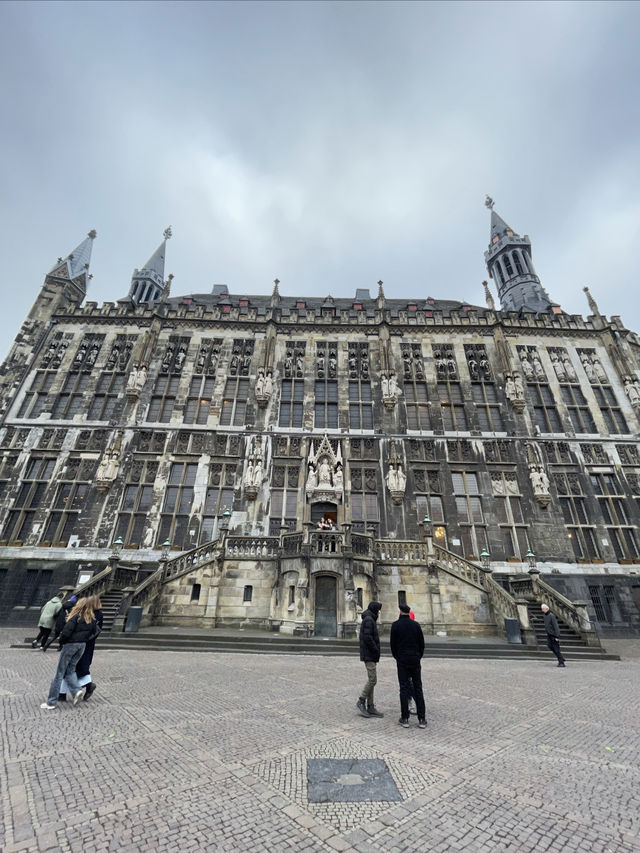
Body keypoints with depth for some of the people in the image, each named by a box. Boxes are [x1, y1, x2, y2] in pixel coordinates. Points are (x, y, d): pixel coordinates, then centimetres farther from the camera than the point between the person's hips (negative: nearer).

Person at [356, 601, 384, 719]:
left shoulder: (369, 619, 16)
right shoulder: (368, 620, -16)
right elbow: (367, 638, -24)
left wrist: (376, 651, 12)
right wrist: (376, 650, -16)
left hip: (370, 655, 10)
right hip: (369, 655, -10)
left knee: (371, 680, 11)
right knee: (372, 679, -6)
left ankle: (370, 707, 15)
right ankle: (361, 701, 5)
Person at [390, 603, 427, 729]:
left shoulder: (395, 625, -6)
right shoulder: (416, 624, 0)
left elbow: (393, 644, -2)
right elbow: (422, 643, 4)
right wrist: (419, 657, 15)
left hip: (402, 660, -2)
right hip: (415, 659, 2)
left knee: (404, 688, 4)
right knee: (418, 688, 8)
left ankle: (405, 719, 7)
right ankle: (422, 719, 9)